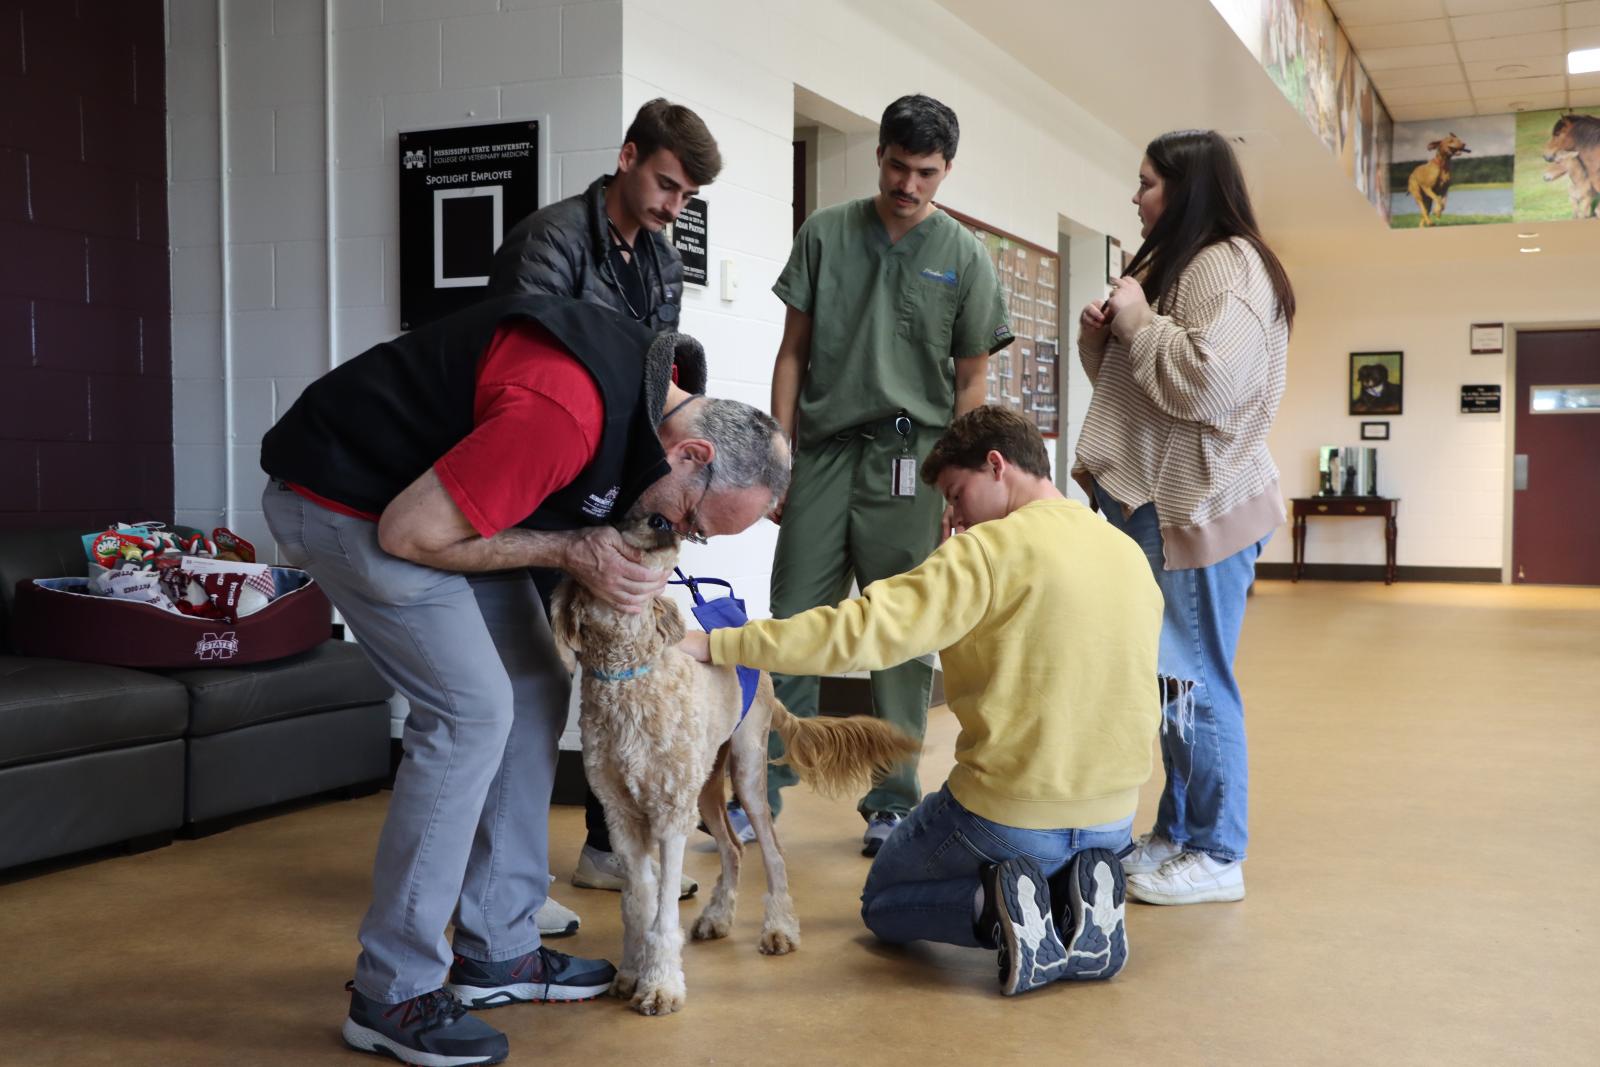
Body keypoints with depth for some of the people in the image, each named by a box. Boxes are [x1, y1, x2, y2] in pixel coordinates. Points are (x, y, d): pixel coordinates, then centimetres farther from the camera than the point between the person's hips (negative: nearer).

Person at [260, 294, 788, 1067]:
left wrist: (622, 565, -9)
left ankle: (498, 953, 16)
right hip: (344, 502, -10)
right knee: (471, 710, -15)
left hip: (431, 485, 10)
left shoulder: (657, 394, -2)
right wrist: (570, 552, -20)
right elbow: (409, 533, -26)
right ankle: (391, 996, -3)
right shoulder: (567, 412, -33)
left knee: (535, 691, 7)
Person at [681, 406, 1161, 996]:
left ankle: (996, 907, -8)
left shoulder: (991, 549, -17)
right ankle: (1078, 900, 5)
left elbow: (861, 630, -24)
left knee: (883, 903, 21)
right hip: (1113, 820, 6)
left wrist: (713, 645, -21)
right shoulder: (1132, 555, 4)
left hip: (1007, 812, -6)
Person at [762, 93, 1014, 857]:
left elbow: (972, 378, 7)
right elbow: (793, 350, 9)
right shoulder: (826, 234, 7)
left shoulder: (963, 258, 5)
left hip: (907, 456, -1)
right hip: (823, 447, 1)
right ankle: (764, 787, 12)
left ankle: (892, 800, 15)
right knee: (793, 624, 2)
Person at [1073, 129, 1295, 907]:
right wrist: (1101, 337, 6)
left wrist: (1140, 321, -14)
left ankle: (1216, 855, 7)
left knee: (1194, 681, -4)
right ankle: (1176, 835, 23)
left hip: (1195, 507, -10)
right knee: (1170, 680, 13)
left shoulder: (1228, 266, -12)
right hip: (1150, 501, 10)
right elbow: (1131, 379, 26)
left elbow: (1209, 383, -26)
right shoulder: (1171, 261, 20)